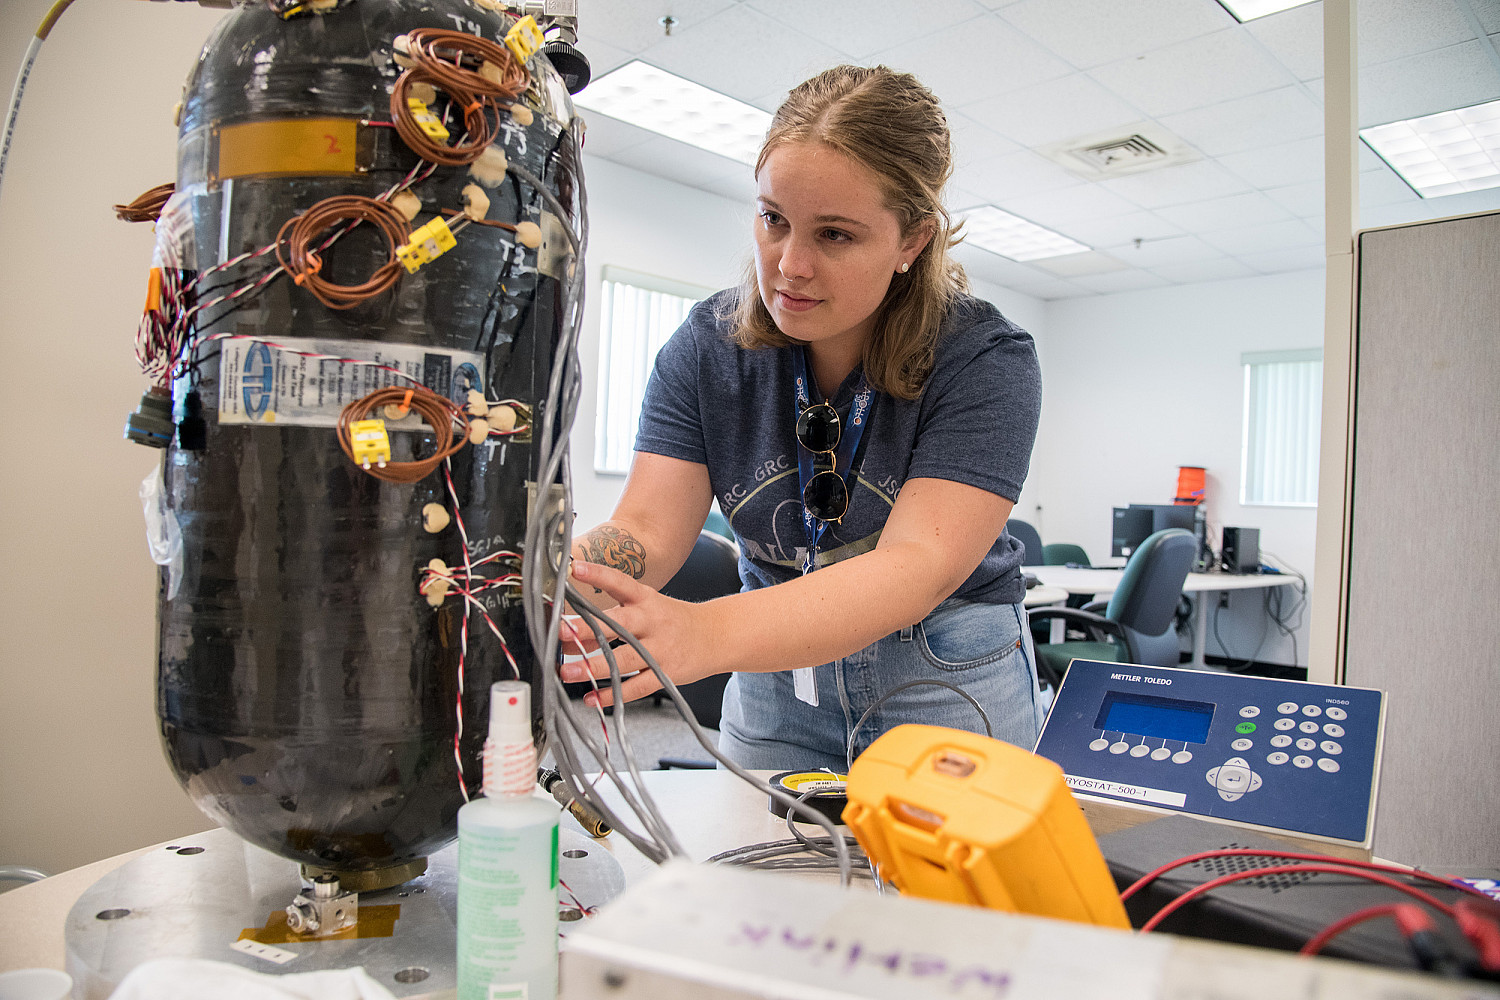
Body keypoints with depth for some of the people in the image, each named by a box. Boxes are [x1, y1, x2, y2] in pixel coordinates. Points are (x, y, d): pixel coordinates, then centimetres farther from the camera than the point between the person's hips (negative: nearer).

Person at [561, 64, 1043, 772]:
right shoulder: (708, 347, -8)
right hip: (774, 678, 3)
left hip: (949, 685, -2)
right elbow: (647, 531, -14)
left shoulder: (985, 361, -18)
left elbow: (920, 563, -31)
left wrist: (707, 633, -46)